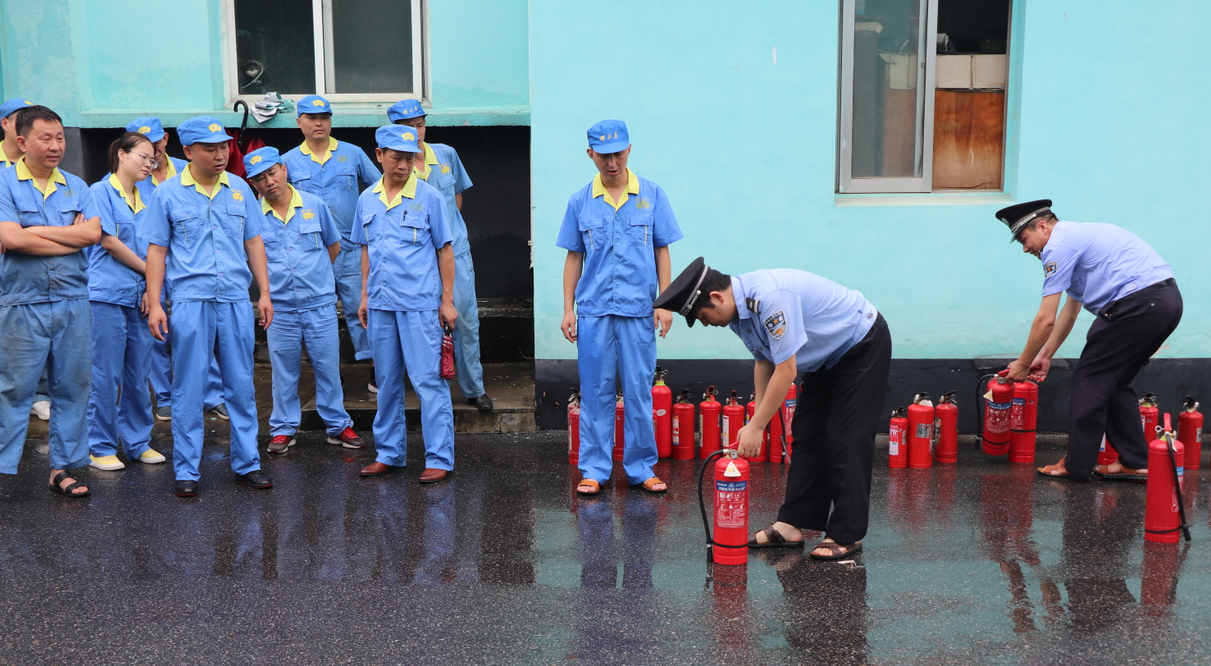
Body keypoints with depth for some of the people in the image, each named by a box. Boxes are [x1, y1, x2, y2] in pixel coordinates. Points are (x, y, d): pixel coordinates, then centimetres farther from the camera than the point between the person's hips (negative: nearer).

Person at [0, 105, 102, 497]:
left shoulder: (76, 188, 10)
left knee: (71, 389, 8)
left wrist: (37, 230, -10)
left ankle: (63, 468, 18)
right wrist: (71, 238, -9)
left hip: (73, 303, 4)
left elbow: (93, 233, -6)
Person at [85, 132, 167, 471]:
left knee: (138, 375, 9)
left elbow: (152, 251, 12)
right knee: (106, 376, -2)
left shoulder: (145, 200, 17)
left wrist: (152, 287, -3)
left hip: (139, 298, 6)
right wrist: (146, 269, -2)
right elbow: (108, 241, -9)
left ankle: (137, 442, 19)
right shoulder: (101, 191, -2)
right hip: (107, 295, -6)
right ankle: (101, 447, 8)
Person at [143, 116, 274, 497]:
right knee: (188, 389, 2)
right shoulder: (168, 194, 1)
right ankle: (186, 472, 10)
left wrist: (264, 294, 9)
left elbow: (254, 244, 13)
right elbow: (157, 251, 2)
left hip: (236, 301, 3)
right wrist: (154, 304, -4)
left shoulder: (240, 190, 9)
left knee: (242, 386, 7)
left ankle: (247, 464, 17)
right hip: (190, 301, -2)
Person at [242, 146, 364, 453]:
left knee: (328, 367, 6)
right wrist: (277, 278, 2)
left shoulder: (314, 205, 0)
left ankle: (338, 425, 18)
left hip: (320, 304, 0)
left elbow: (333, 246, 13)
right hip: (280, 307, 0)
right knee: (284, 372, 9)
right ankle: (283, 428, 22)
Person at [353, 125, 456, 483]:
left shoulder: (429, 197, -4)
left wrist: (447, 300, -4)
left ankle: (439, 458, 1)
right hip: (381, 304, 5)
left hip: (420, 303, -5)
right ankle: (389, 453, 23)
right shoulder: (367, 199, 9)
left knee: (428, 381, -5)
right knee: (387, 382, 12)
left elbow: (444, 249, -1)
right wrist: (365, 296, 15)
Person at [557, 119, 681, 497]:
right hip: (593, 311, 1)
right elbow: (574, 257, 9)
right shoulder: (580, 202, 5)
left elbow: (661, 251, 5)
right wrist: (568, 309, 5)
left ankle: (641, 468, 16)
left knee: (639, 393, 4)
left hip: (638, 310, -1)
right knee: (595, 393, 5)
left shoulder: (652, 196, 3)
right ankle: (594, 470, 14)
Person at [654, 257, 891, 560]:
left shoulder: (769, 297, -34)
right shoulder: (738, 313, -4)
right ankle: (793, 524, 8)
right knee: (806, 435, 5)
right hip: (828, 355, 9)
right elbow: (764, 361, 8)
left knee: (845, 440, -10)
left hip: (863, 345, -9)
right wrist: (756, 420, 1)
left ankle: (847, 535, -3)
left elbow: (786, 370, -31)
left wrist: (756, 427, -25)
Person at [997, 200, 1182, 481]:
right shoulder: (1079, 236, 25)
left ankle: (1077, 465, 9)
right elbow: (1071, 309, 31)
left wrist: (1023, 363, 7)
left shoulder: (1059, 245, -5)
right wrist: (1046, 356, 32)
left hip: (1138, 300, -9)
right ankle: (1134, 463, 19)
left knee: (1090, 380, 3)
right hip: (1168, 299, 9)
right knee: (1114, 381, 19)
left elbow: (1046, 319, -5)